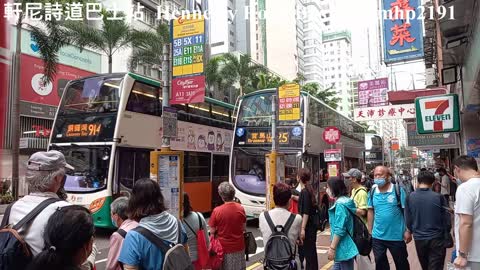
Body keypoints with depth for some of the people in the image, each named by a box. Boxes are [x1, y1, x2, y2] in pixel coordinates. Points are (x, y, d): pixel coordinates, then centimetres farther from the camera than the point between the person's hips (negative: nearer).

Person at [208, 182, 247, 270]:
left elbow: (212, 231, -10)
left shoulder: (217, 211, -18)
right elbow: (243, 228, 2)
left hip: (224, 247, -2)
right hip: (239, 247, 3)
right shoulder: (240, 208, -10)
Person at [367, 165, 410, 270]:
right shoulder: (372, 191, 0)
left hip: (396, 236, -3)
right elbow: (370, 211, 7)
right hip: (377, 236, 3)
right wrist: (370, 231, 7)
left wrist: (408, 231, -10)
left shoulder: (398, 190, -11)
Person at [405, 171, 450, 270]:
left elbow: (408, 220, -4)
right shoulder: (439, 197, -14)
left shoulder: (410, 197, -9)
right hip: (436, 238, -2)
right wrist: (446, 233, 13)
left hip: (419, 239, 3)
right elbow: (447, 220, -8)